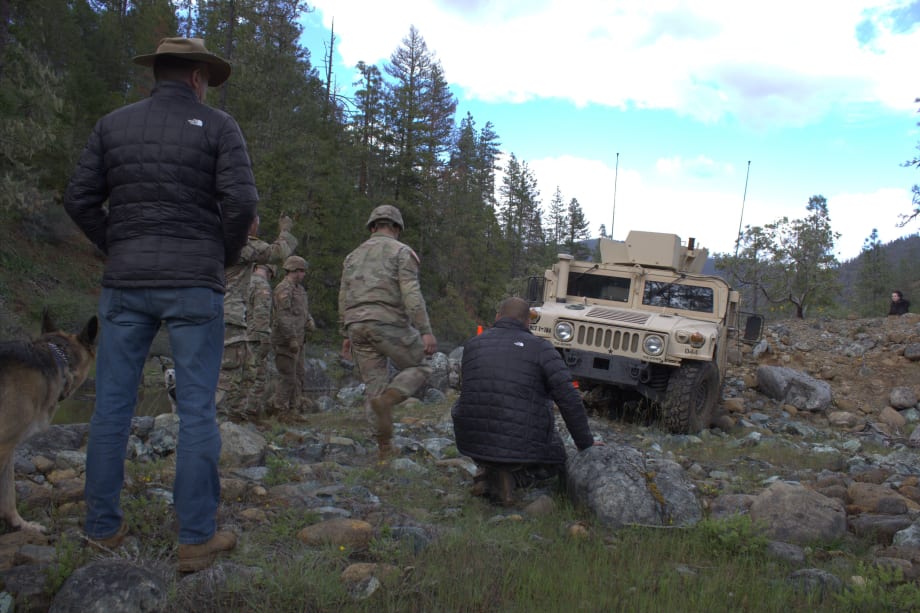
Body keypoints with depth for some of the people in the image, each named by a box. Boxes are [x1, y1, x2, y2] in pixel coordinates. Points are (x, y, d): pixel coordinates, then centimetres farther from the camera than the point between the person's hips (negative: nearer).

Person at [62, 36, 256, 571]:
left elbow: (80, 198, 5)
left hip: (125, 283, 4)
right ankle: (197, 538, 6)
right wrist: (226, 256, 5)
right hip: (195, 284, -3)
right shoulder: (217, 126, 0)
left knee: (113, 403, 11)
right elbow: (241, 202, -10)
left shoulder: (113, 124, 10)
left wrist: (117, 250, 14)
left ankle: (103, 526, 20)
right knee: (197, 408, 1)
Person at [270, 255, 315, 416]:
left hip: (297, 340, 10)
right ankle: (280, 409, 1)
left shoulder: (299, 289, 16)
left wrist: (309, 322, 3)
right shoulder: (283, 289, -14)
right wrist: (292, 339, -23)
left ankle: (295, 406, 23)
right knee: (288, 376, -7)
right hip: (286, 341, -10)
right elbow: (283, 317, -21)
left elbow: (304, 311, 24)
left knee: (298, 375, 15)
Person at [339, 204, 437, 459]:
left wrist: (346, 336, 24)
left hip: (358, 326, 6)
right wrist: (426, 331, -16)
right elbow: (411, 293, -13)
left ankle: (384, 448, 10)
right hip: (389, 323, -5)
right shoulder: (402, 252, 1)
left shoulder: (353, 256, 19)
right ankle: (386, 400, -14)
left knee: (375, 386, 10)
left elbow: (344, 299, 18)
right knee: (418, 369, 13)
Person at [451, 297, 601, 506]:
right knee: (555, 461, 27)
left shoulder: (472, 345, 8)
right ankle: (505, 474, -1)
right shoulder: (540, 348, -5)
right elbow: (569, 400, -9)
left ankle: (488, 472, 9)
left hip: (471, 442, 4)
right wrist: (586, 444, 2)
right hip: (521, 446, -3)